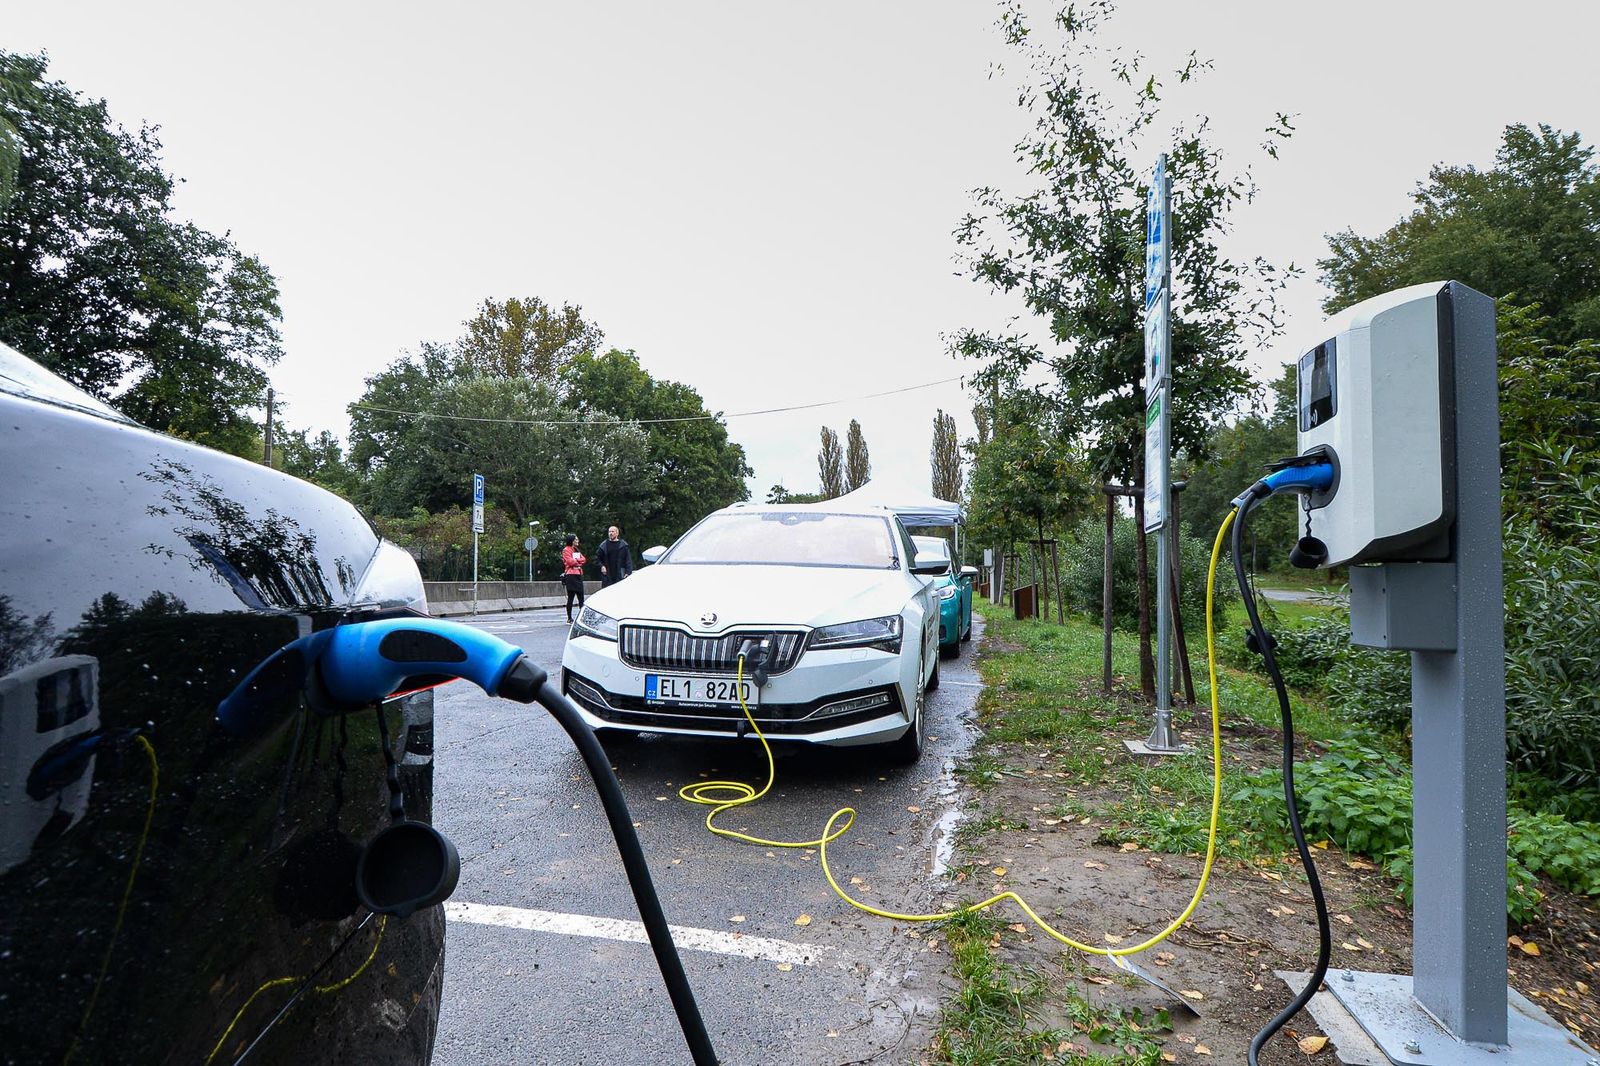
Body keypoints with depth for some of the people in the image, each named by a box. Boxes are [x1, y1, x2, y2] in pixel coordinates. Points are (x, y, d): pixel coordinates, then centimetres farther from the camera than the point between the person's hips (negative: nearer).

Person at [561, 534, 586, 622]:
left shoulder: (576, 550, 21)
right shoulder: (566, 550, -3)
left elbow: (583, 559, 9)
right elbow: (569, 561, -15)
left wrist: (575, 560, -7)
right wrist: (579, 561, 0)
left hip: (578, 575, 8)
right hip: (570, 576, -8)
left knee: (581, 596, 3)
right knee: (570, 597, -4)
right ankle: (569, 618, 0)